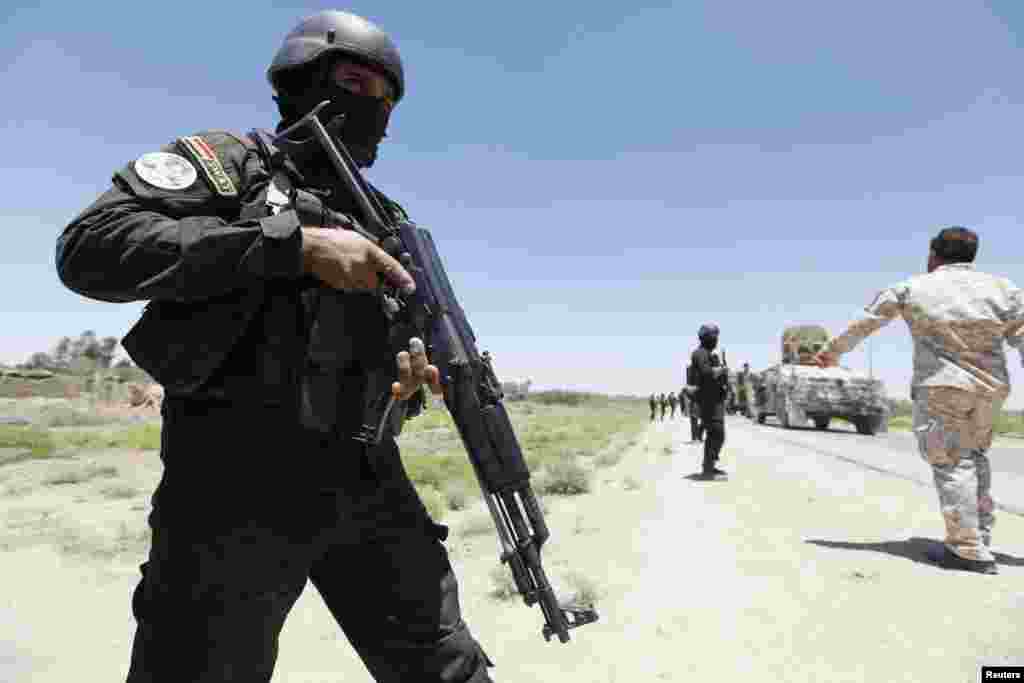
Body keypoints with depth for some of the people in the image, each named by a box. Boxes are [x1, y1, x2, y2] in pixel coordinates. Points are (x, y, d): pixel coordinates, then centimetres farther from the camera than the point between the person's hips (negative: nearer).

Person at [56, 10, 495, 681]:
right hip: (239, 480, -5)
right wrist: (296, 245, -17)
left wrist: (409, 372, -1)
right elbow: (90, 246, -12)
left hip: (369, 480, 6)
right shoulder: (232, 160, 5)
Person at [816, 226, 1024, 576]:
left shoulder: (911, 289, -2)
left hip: (939, 387, -4)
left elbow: (862, 324, 5)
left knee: (951, 463, 0)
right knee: (974, 454, 21)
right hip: (990, 388, 4)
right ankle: (981, 537, 23)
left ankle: (969, 551, -2)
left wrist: (833, 351, 18)